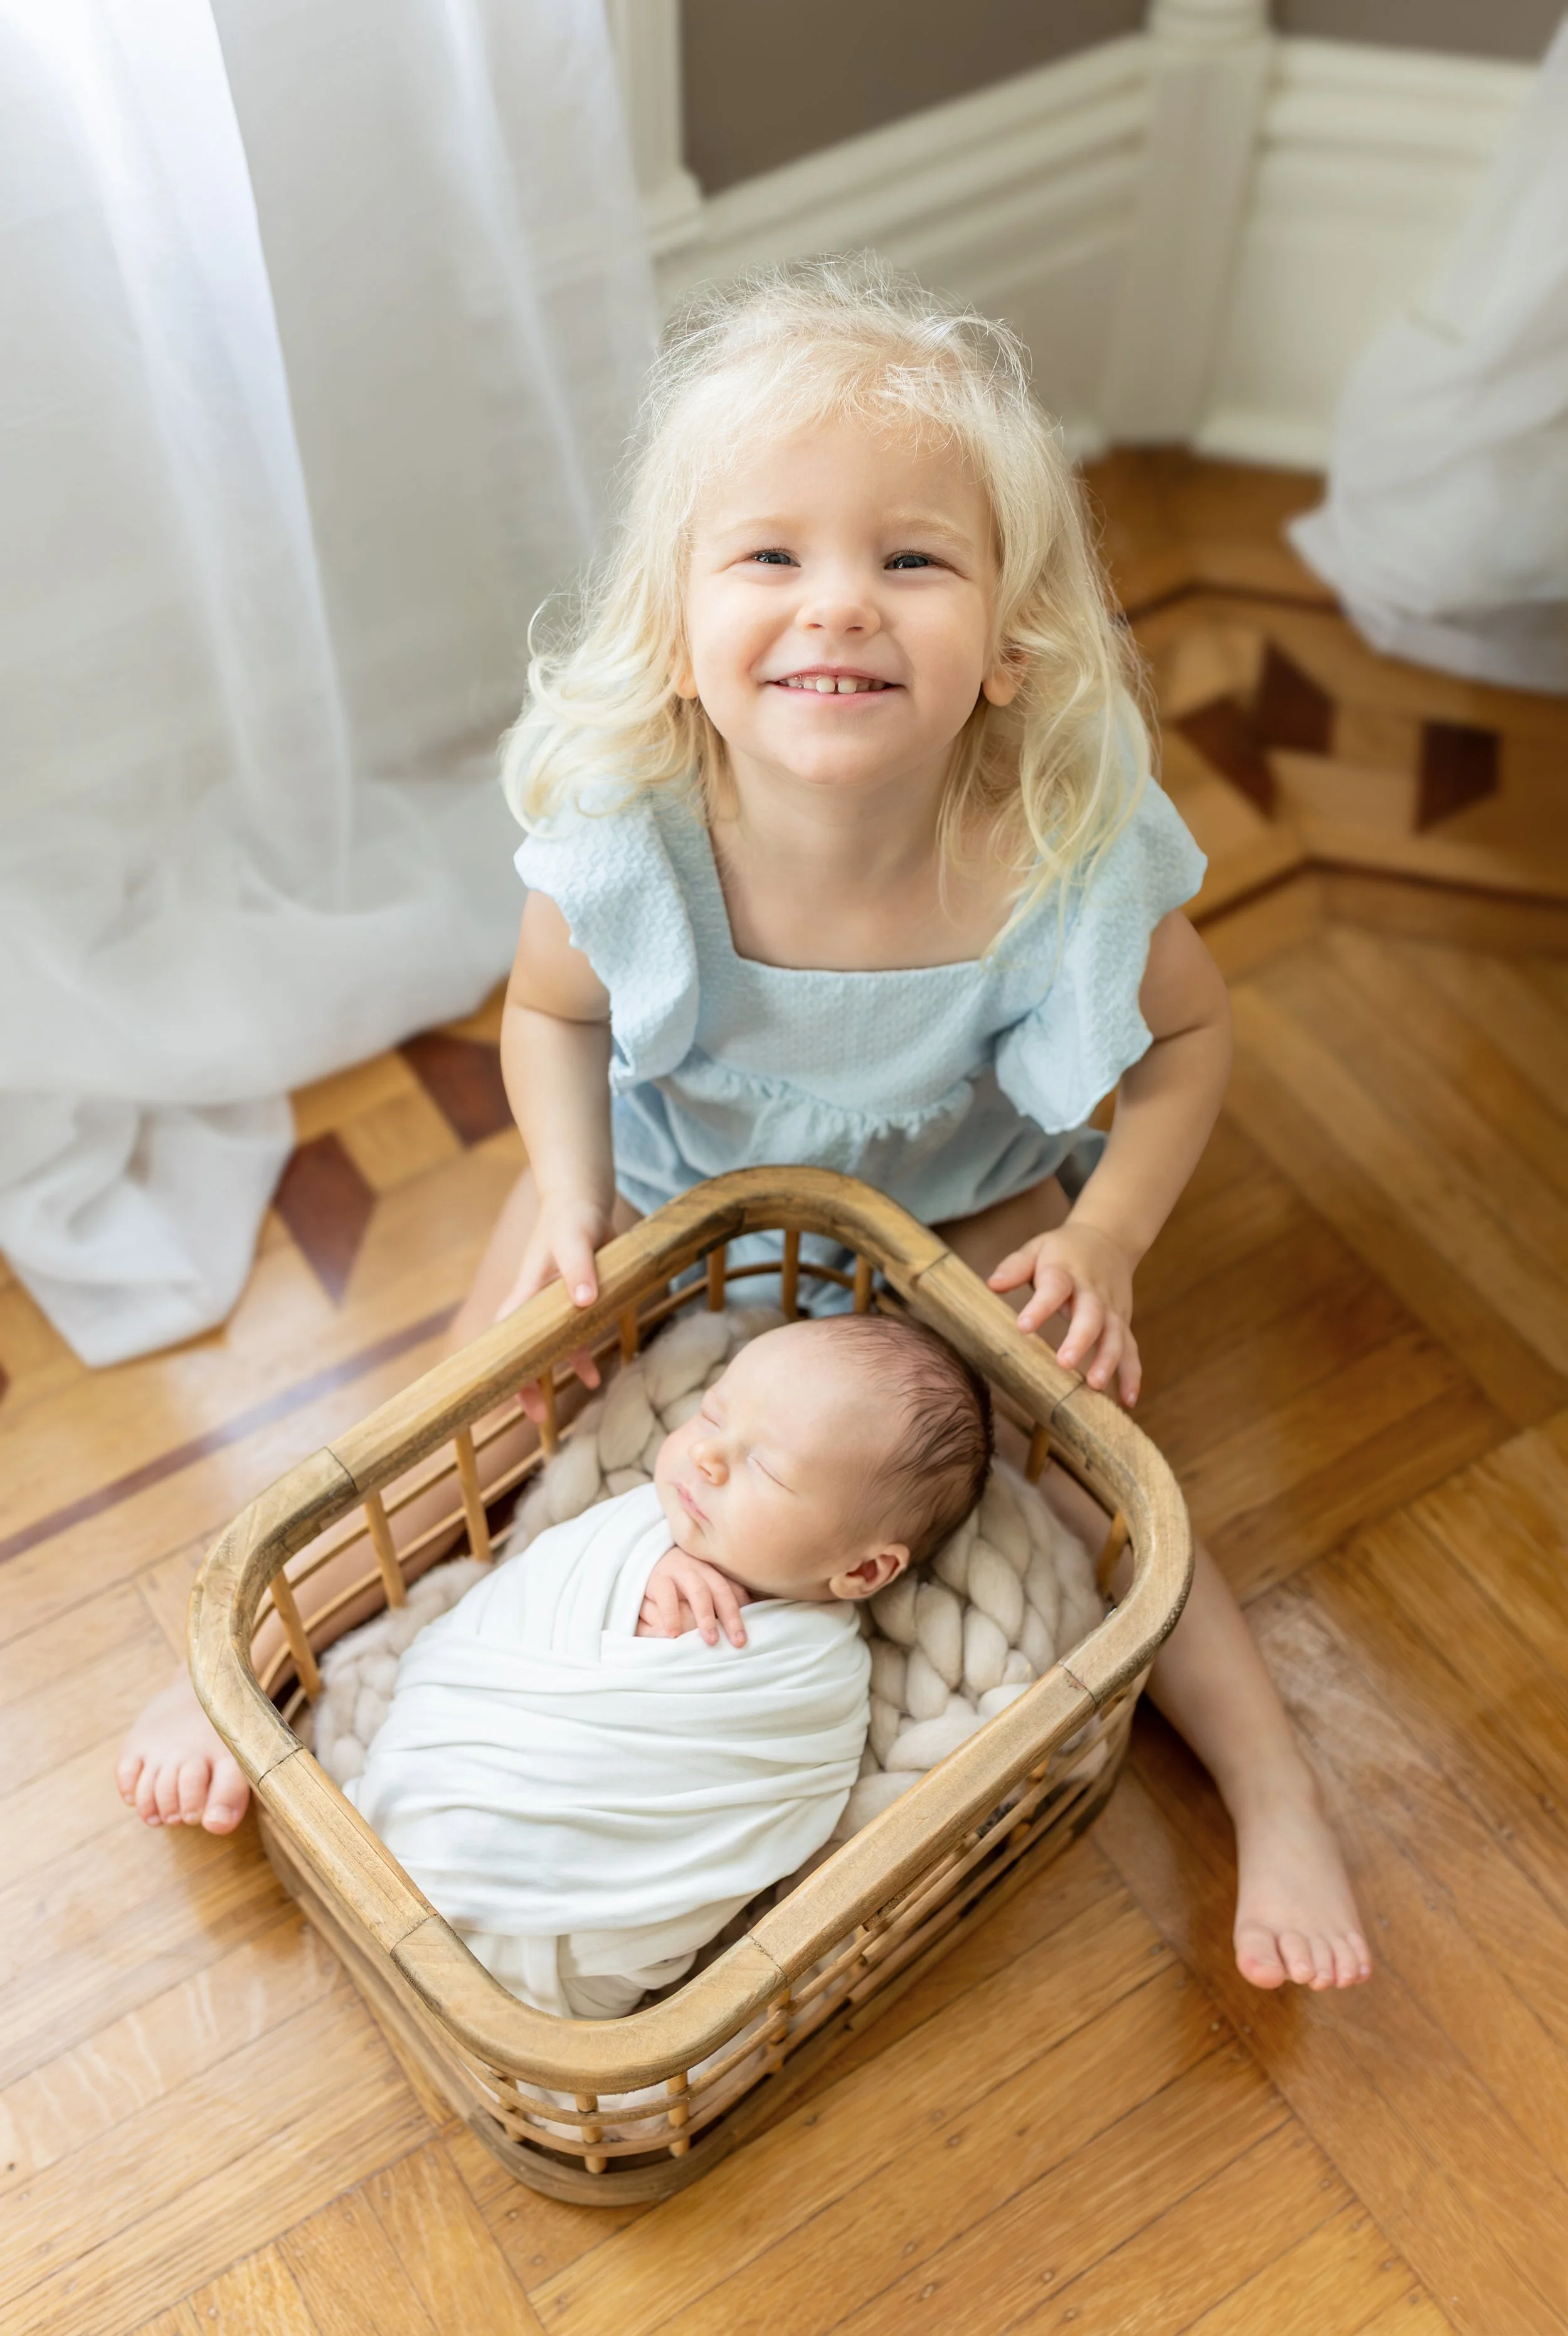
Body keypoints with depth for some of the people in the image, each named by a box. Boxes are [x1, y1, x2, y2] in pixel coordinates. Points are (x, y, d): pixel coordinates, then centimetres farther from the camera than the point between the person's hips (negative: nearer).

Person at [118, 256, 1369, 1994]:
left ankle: (1277, 1798, 7)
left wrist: (1106, 1236, -23)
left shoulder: (1065, 857, -34)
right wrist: (568, 1198, -25)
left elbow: (1190, 1028, -11)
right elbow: (554, 1013, -10)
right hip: (670, 1168, 1)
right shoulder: (624, 840, -34)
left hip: (958, 1204, 0)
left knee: (1080, 1460, -11)